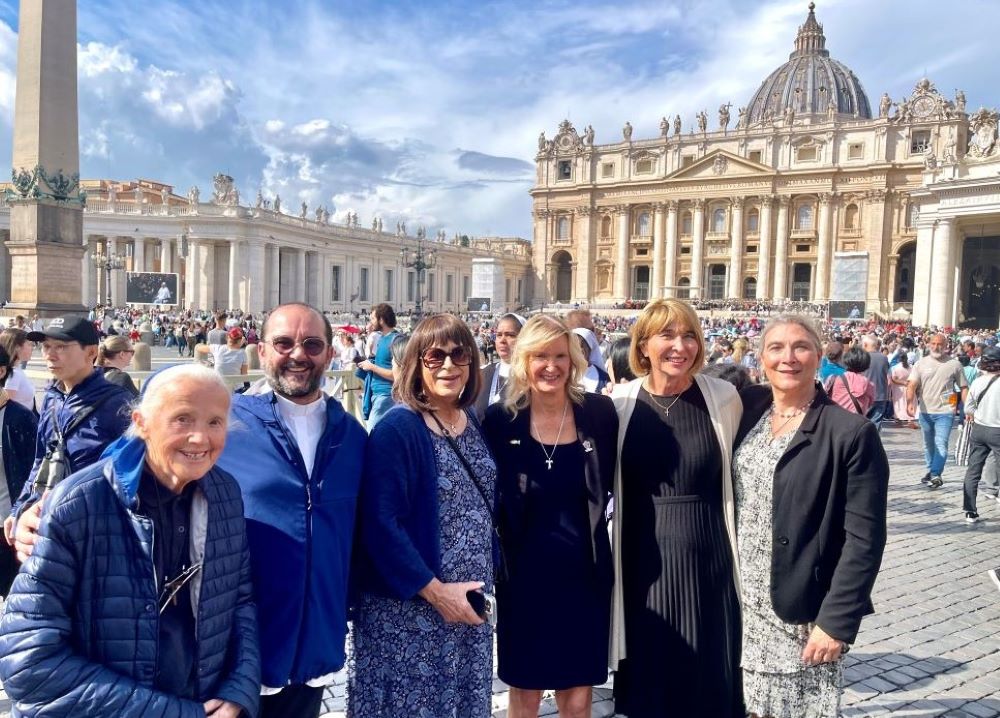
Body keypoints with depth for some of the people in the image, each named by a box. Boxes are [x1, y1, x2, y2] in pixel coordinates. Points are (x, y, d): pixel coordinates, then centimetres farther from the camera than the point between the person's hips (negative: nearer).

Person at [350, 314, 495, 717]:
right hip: (408, 611, -6)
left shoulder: (475, 423, 5)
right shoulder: (397, 429, -16)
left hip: (469, 601, 7)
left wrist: (486, 581, 9)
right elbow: (382, 526, -19)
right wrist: (435, 591, -19)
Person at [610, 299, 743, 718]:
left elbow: (738, 475, 6)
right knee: (649, 676, 13)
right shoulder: (620, 401, -4)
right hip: (645, 561, 1)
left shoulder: (724, 398, -5)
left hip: (708, 559, 0)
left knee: (709, 678, 10)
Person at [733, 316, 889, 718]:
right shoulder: (748, 409, 2)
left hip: (806, 614, -4)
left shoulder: (852, 432, -13)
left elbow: (865, 539, -14)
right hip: (744, 605, 4)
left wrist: (836, 621, -17)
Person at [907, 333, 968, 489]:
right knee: (928, 444, 17)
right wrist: (910, 402, -24)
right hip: (925, 411, 3)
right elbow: (912, 385, -8)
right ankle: (931, 470, 32)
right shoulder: (921, 364, 0)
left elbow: (964, 388, 2)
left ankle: (936, 475, -10)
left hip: (944, 412, -3)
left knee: (941, 444, -12)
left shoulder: (954, 364, -2)